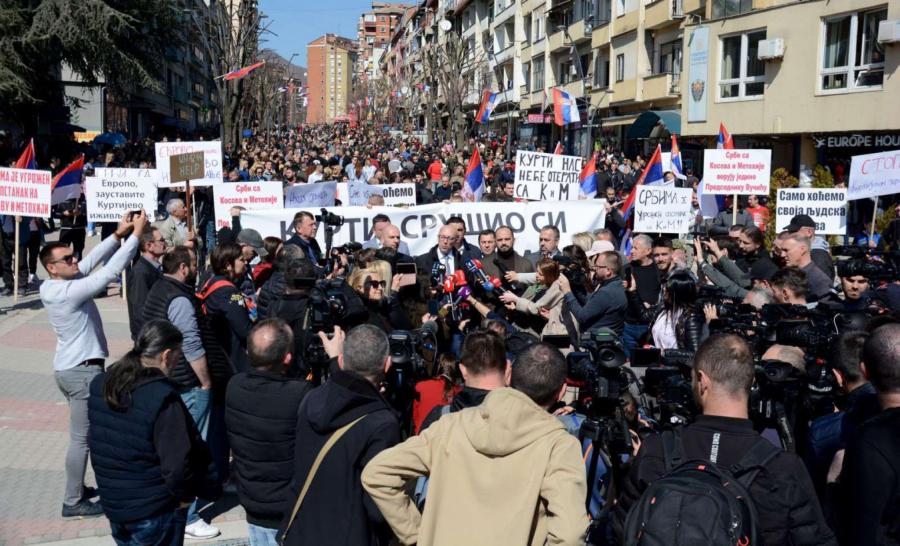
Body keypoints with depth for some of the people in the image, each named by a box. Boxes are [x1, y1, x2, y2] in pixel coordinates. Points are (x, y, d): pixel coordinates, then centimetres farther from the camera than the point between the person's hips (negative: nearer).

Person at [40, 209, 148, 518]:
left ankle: (76, 487, 33)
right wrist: (136, 235, -25)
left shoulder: (51, 286, 3)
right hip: (82, 371, -10)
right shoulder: (67, 292, -24)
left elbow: (91, 262, 6)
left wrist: (118, 235, -3)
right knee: (82, 438, 0)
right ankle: (73, 502, 10)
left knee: (83, 434, 21)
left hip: (71, 367, 10)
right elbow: (109, 272, -29)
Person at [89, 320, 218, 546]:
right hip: (155, 510, -7)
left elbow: (99, 444, 9)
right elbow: (177, 466, -27)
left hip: (111, 502, 7)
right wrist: (185, 496, -8)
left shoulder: (99, 384, -3)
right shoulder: (163, 398, -26)